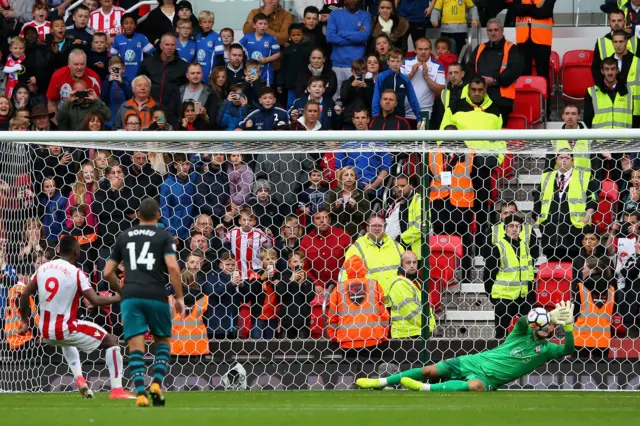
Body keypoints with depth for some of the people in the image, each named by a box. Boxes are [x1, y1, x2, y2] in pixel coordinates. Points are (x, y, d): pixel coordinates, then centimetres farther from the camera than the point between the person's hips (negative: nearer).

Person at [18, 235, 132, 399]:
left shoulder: (43, 268, 3)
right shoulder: (76, 273, -13)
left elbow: (25, 295, 9)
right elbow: (95, 300, -18)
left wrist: (25, 321, 21)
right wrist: (118, 298, -3)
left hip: (45, 333, 6)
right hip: (66, 329, -6)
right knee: (111, 341, 8)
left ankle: (79, 378, 25)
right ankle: (116, 389, -2)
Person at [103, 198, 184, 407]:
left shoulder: (124, 237, 17)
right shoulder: (164, 236, 6)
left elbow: (108, 272, 16)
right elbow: (173, 267, -10)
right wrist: (179, 297, -2)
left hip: (131, 296, 2)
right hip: (156, 296, -2)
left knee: (136, 346, -2)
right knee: (162, 341, 17)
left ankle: (140, 393, -16)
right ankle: (157, 384, 0)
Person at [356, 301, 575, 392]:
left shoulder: (546, 349, 3)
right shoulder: (523, 332, 6)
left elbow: (568, 350, -15)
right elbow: (522, 320, -19)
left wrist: (568, 326, -30)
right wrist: (549, 316, -36)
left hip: (487, 379, -3)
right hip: (474, 362, 3)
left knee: (475, 386, -40)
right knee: (429, 371, -3)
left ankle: (424, 389, -38)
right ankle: (380, 382, 10)